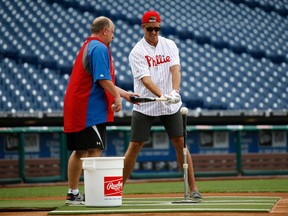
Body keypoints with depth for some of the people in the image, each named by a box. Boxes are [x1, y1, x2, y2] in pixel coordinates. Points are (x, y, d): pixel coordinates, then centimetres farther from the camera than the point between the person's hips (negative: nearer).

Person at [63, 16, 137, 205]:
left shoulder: (87, 46, 23)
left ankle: (73, 194, 14)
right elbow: (103, 79, -20)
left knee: (79, 151, 11)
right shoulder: (100, 48, -9)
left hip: (75, 108, 10)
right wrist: (117, 96, -12)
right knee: (94, 151, -9)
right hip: (91, 109, -10)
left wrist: (124, 93, 27)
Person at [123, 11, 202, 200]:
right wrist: (162, 96, -37)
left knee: (180, 142, -2)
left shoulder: (169, 45, 3)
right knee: (135, 146, -2)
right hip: (145, 106, -2)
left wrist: (175, 92, -30)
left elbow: (175, 69, -11)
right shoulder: (137, 52, -9)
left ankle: (193, 188, 2)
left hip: (170, 106, 3)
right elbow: (145, 79, -21)